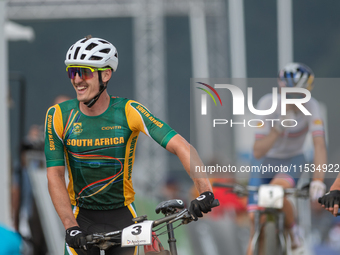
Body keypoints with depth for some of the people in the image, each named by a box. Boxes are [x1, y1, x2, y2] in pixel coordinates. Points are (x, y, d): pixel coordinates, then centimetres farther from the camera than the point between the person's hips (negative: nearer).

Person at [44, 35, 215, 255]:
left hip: (122, 215, 0)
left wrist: (205, 191, -38)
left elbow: (180, 146, -22)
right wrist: (71, 227, -22)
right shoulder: (59, 116, -10)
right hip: (82, 216, 0)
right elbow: (55, 176, -10)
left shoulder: (129, 112, -15)